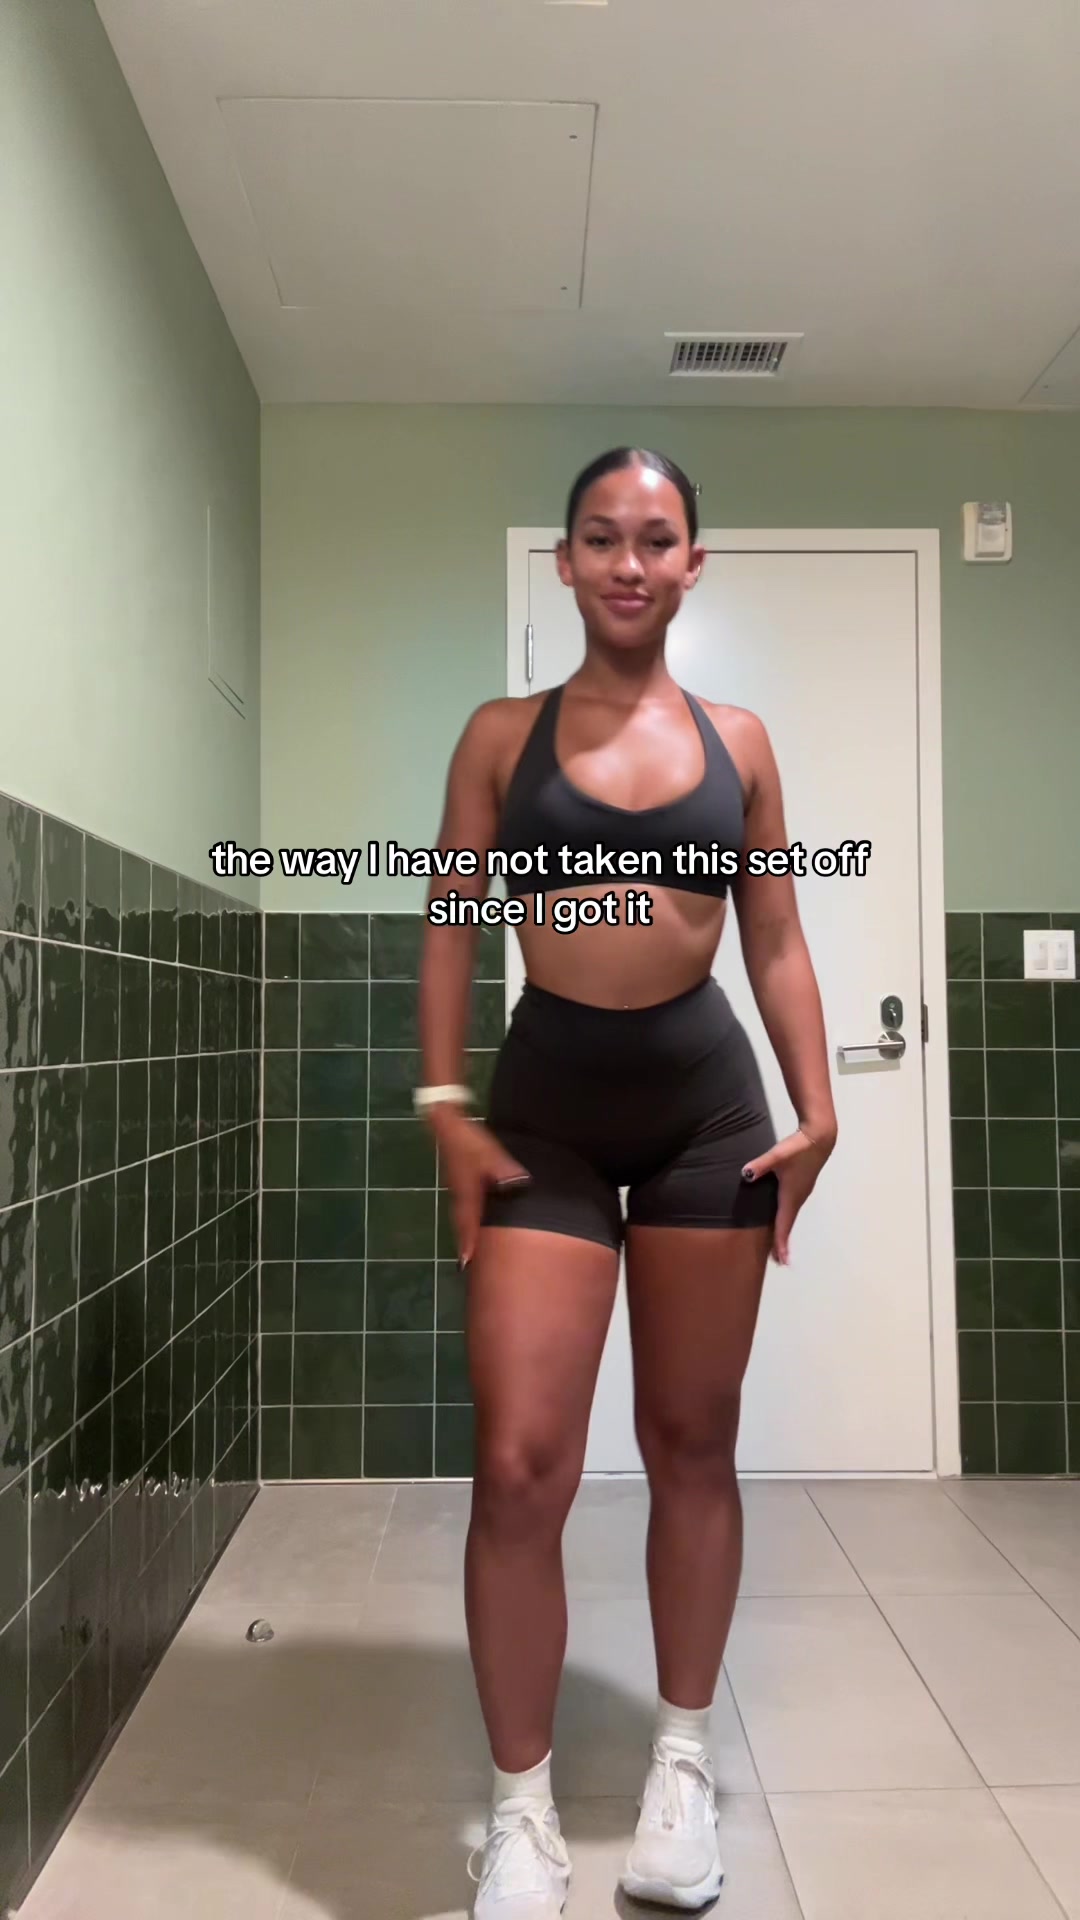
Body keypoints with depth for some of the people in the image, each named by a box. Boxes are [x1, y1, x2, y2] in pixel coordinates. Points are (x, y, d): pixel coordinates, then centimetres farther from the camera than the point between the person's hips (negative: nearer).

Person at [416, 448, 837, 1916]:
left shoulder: (739, 741, 8)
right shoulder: (504, 735, 4)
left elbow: (776, 942, 8)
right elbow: (452, 926, 3)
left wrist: (816, 1107, 0)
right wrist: (444, 1106, -6)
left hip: (706, 1101, 2)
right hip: (546, 1102, -1)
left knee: (693, 1446, 12)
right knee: (520, 1464, -5)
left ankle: (684, 1765, 32)